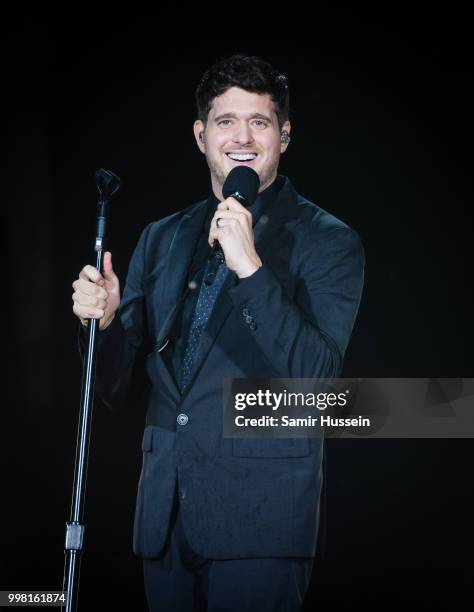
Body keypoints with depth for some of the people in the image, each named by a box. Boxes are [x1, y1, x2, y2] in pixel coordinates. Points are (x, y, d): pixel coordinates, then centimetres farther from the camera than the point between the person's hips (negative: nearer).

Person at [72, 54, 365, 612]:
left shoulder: (329, 243, -2)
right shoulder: (160, 238, 13)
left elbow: (317, 377, -16)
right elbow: (116, 389, 13)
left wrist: (249, 267, -23)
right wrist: (106, 319, -8)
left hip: (259, 520, -4)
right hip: (164, 519, 5)